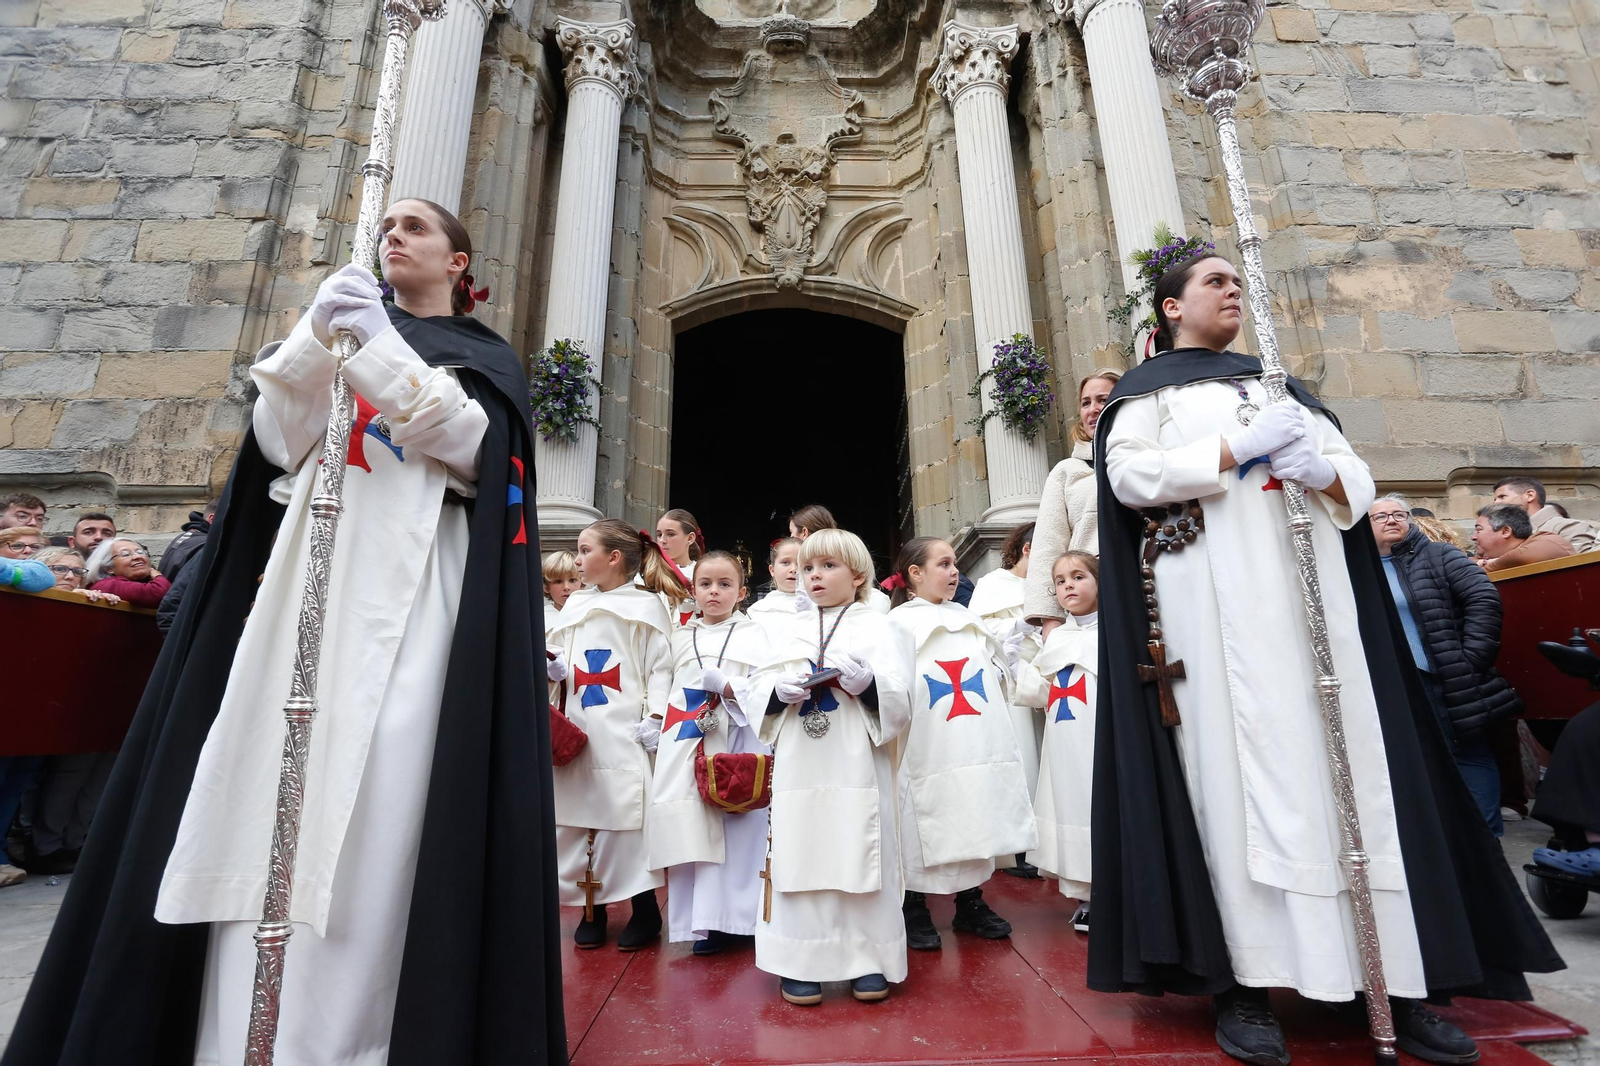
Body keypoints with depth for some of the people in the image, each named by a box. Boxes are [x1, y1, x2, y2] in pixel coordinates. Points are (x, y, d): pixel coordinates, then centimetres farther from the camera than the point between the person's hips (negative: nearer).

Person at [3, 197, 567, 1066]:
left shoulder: (485, 355, 16)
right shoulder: (342, 331, 26)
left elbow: (471, 446, -6)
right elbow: (278, 443, 10)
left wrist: (382, 345, -12)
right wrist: (316, 334, -3)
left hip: (410, 588, -4)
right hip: (312, 571, 4)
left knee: (373, 800, -11)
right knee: (267, 791, -3)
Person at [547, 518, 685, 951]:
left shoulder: (647, 605, -1)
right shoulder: (575, 605, 15)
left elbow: (660, 667, -5)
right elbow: (557, 653, 20)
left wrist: (655, 717, -13)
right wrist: (552, 665, -3)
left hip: (624, 733, -6)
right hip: (577, 731, 6)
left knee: (625, 812, -4)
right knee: (573, 815, 8)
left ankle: (646, 911, 14)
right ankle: (592, 907, 25)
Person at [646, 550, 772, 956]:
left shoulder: (754, 634, 4)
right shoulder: (681, 635, 15)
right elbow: (669, 688, 17)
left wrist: (727, 686, -17)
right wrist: (652, 725, 7)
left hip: (737, 745, -3)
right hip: (686, 746, 3)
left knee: (735, 828, -4)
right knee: (691, 830, 1)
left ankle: (734, 917, 13)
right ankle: (704, 921, 15)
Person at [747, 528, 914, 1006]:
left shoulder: (876, 627, 4)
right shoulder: (791, 630, 14)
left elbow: (899, 700, -3)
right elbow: (758, 688, 10)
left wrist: (865, 683, -22)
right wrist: (783, 690, -11)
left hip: (857, 766, -2)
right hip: (798, 766, 3)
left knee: (861, 858, 3)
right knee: (798, 856, 5)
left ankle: (869, 960, 21)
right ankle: (799, 964, 20)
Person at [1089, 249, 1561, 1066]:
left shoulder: (1282, 386, 26)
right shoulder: (1148, 389, 10)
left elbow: (1358, 478, 19)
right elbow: (1127, 475, -9)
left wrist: (1323, 471, -3)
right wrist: (1238, 450, -13)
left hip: (1313, 594, 5)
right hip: (1217, 602, -5)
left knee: (1353, 765, 2)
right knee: (1239, 772, -8)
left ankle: (1397, 979, 11)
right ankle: (1244, 984, -2)